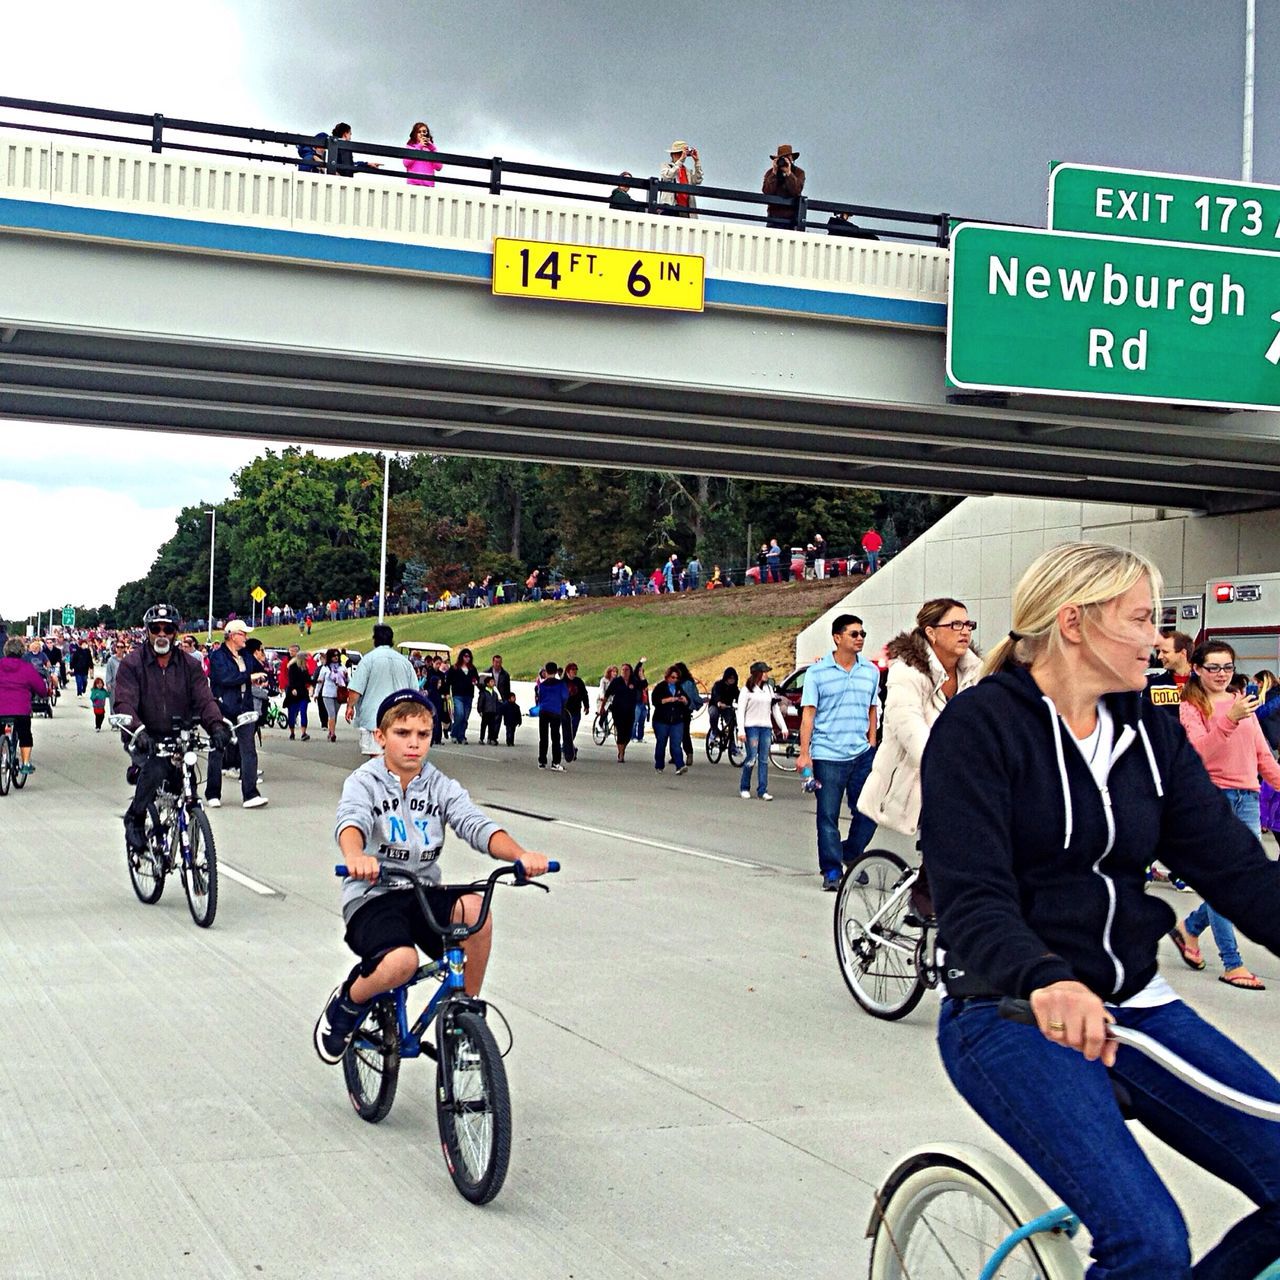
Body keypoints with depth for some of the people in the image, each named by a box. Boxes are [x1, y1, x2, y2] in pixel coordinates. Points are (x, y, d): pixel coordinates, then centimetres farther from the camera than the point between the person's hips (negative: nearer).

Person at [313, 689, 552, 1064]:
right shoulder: (364, 782, -2)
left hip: (424, 892, 4)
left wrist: (520, 855, -30)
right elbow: (351, 820, -25)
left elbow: (477, 825, -8)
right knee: (401, 961, -34)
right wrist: (355, 856, -50)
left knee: (474, 909, -30)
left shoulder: (441, 787, 8)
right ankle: (347, 1003, 2)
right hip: (371, 896, -4)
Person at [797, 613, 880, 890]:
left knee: (868, 812, 4)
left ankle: (851, 855, 28)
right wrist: (804, 754, -7)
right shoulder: (817, 672, -1)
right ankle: (831, 871, 7)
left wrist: (872, 745, 14)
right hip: (828, 755, -4)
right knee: (828, 816, -1)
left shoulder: (870, 671, 10)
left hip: (862, 755, 4)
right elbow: (808, 714, -2)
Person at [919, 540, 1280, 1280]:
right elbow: (972, 898, -20)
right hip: (1013, 1012, -6)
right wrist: (1045, 981, -40)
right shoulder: (980, 726, -9)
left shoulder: (1150, 732, 10)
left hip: (1134, 1006, 7)